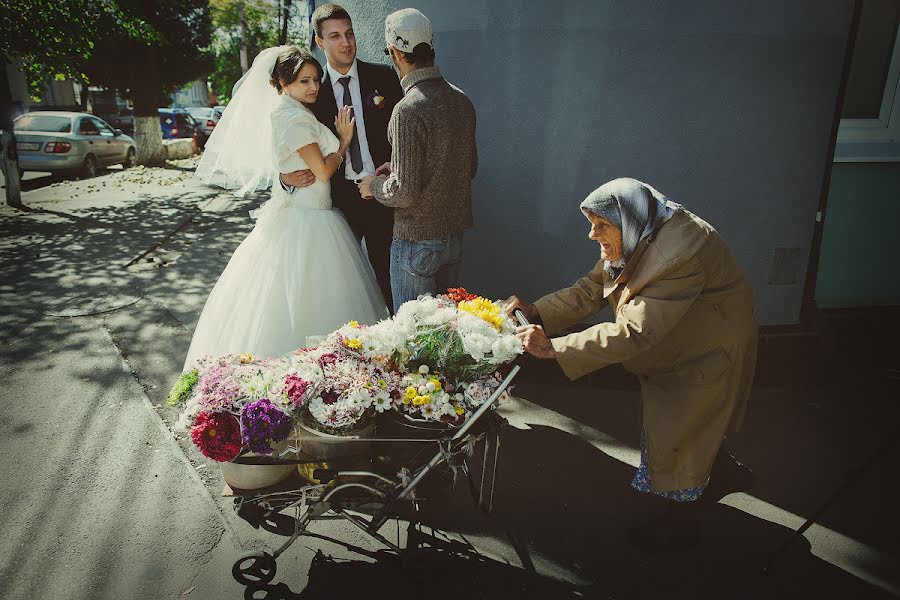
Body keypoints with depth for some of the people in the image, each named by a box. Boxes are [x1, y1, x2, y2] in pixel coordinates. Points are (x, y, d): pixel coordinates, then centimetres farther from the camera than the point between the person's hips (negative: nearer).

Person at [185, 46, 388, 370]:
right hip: (306, 220, -9)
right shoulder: (297, 118, -15)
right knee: (306, 304, -2)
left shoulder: (280, 113, 13)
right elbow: (323, 171, -14)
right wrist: (344, 141, -1)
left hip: (287, 216, 9)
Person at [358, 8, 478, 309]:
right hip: (455, 235, 8)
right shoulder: (462, 100, 4)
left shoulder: (408, 110, -21)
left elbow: (404, 192, -23)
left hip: (417, 240, -8)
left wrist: (374, 186, -1)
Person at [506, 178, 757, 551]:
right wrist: (535, 313, -18)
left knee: (679, 433, 4)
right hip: (671, 348, 9)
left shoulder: (681, 254, -37)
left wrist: (554, 348, -43)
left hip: (707, 354, -9)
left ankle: (681, 521, 29)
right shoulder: (636, 241, -8)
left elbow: (634, 330, -42)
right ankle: (725, 473, 47)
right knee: (666, 421, 21)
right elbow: (590, 290, -4)